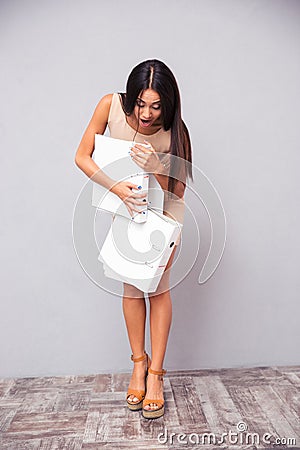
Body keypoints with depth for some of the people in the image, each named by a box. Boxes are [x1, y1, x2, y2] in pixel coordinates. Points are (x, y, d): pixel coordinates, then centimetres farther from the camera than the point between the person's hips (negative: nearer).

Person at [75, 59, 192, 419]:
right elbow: (82, 157, -16)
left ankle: (155, 372, 13)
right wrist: (118, 187, -30)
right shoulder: (111, 105, -21)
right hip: (125, 207, 2)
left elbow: (177, 192, -20)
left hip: (162, 212, -2)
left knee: (158, 287, -1)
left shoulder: (173, 131, -25)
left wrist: (156, 168, -40)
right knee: (131, 286, 5)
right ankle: (138, 362, 23)